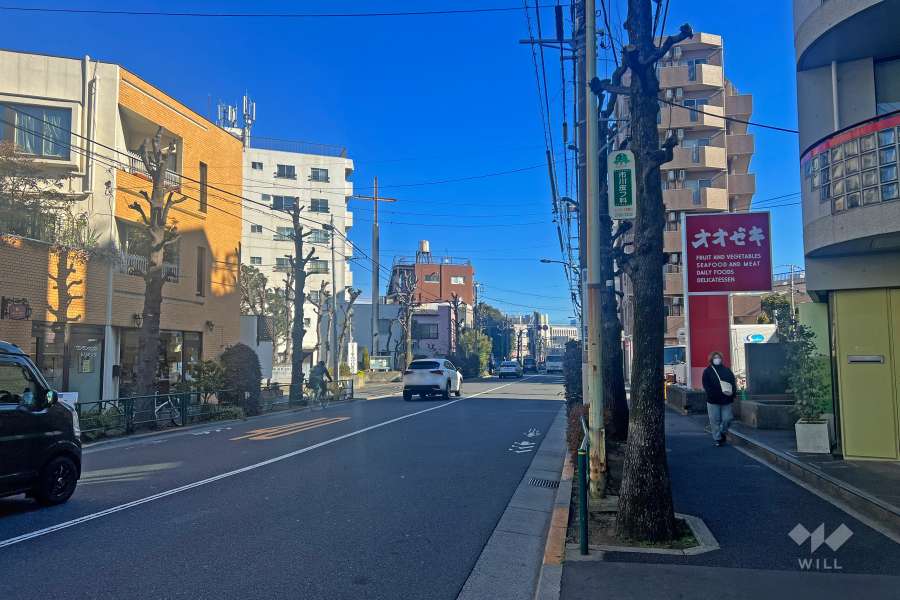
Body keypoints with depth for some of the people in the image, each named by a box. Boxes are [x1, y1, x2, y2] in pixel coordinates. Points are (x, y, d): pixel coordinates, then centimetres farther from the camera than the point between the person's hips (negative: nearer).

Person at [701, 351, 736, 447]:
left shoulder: (727, 370, 12)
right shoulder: (707, 371, 1)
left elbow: (733, 383, 9)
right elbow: (707, 387, -7)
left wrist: (732, 392, -12)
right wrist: (721, 392, -18)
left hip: (726, 400, 3)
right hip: (713, 400, -2)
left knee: (727, 419, 0)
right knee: (715, 421, 0)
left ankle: (722, 433, 27)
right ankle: (717, 439, 12)